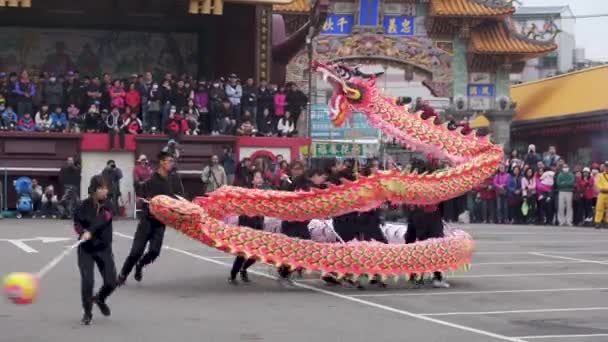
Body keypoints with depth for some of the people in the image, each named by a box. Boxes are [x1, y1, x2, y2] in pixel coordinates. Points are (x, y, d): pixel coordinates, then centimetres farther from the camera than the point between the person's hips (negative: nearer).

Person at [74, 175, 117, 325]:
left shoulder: (109, 205, -8)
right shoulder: (85, 205, -10)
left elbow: (103, 219, -25)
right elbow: (77, 223, -4)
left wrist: (90, 231, -40)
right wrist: (83, 232, -25)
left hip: (104, 248, 2)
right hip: (86, 248, -2)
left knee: (111, 282, 1)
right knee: (87, 280, -12)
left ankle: (100, 299, 35)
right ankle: (87, 313, 9)